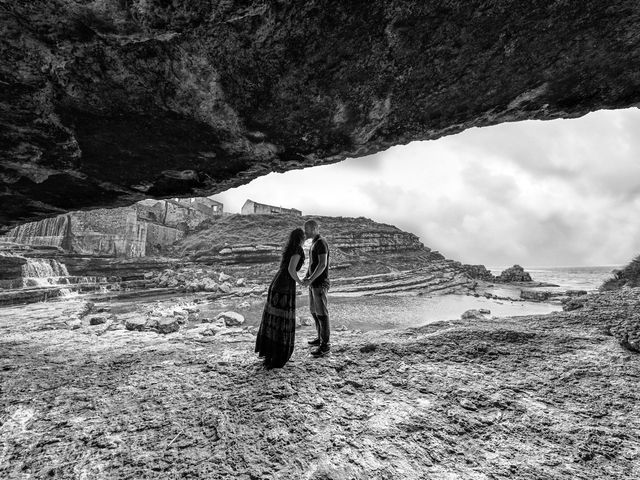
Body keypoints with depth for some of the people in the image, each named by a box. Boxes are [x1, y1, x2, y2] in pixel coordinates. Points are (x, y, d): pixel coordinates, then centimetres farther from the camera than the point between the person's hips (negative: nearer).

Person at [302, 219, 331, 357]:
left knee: (321, 313, -5)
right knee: (314, 311, 18)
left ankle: (325, 345, 3)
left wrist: (310, 279, -27)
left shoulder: (321, 243, -16)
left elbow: (323, 264, -25)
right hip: (314, 283, 10)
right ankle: (321, 337, 31)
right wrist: (306, 277, 10)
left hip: (320, 284, -10)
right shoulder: (315, 243, 16)